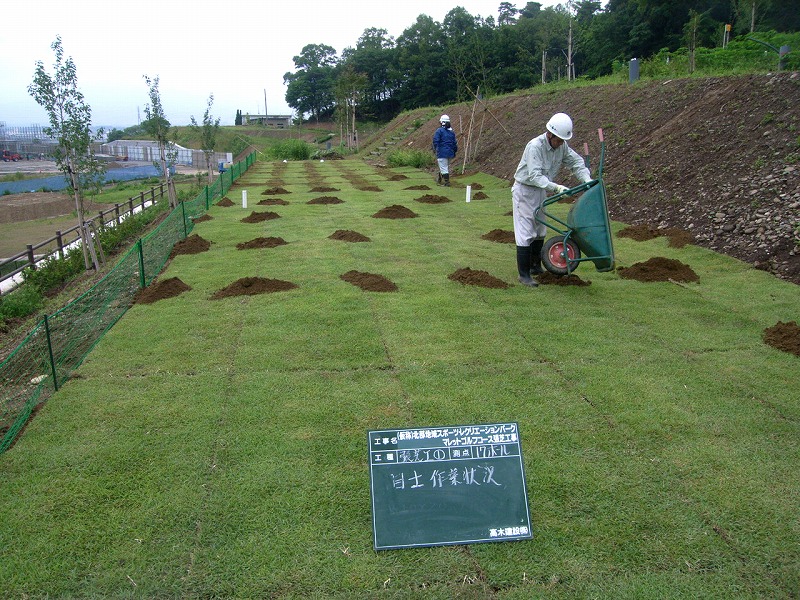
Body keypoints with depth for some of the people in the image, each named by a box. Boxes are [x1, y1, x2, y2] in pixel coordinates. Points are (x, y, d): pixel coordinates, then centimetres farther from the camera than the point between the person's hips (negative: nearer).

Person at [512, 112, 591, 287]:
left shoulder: (562, 146, -5)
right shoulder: (535, 146, -28)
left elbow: (576, 161, 4)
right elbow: (534, 176, -34)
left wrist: (587, 180, -12)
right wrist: (556, 187, -43)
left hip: (541, 191, 8)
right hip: (524, 190, -8)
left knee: (540, 231, 16)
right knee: (525, 233, -9)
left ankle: (536, 266, 30)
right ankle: (524, 274, -4)